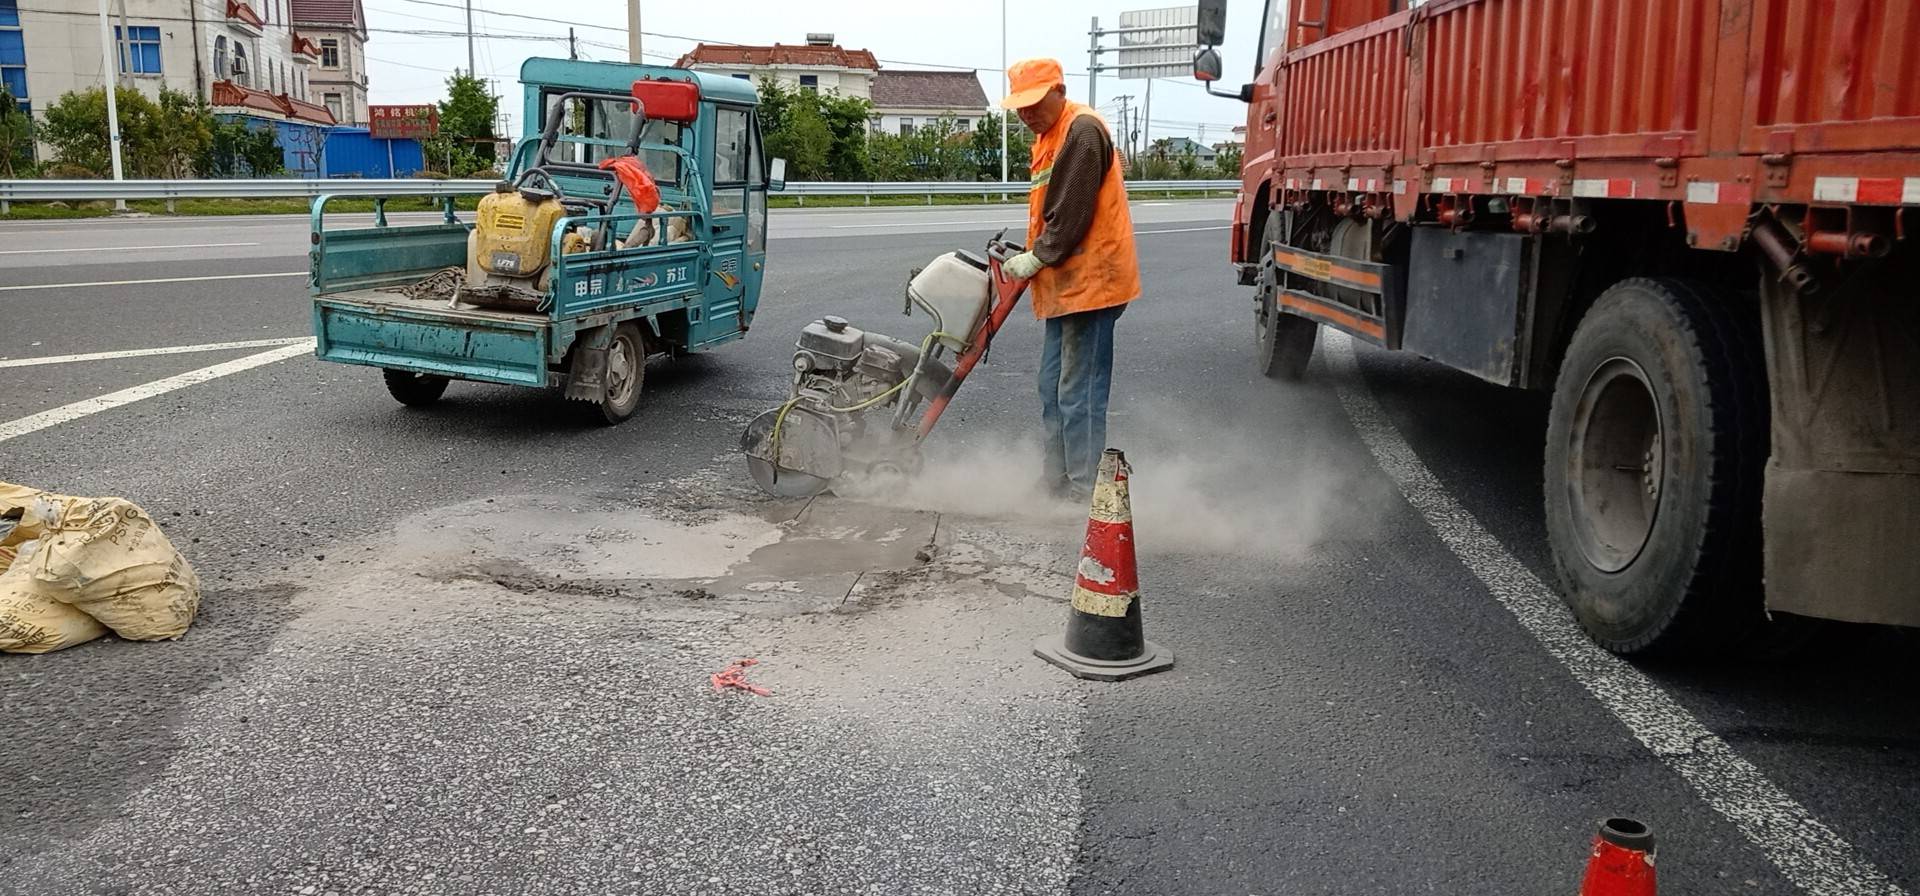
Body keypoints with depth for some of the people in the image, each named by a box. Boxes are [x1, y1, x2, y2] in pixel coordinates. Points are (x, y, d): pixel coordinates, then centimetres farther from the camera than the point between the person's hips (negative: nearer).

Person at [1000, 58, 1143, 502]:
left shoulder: (1082, 130, -14)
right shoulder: (1049, 136, 18)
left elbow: (1073, 213, -20)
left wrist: (1037, 258, -12)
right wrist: (1030, 258, 9)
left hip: (1089, 279, -11)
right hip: (1065, 282, 11)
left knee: (1078, 393, -7)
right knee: (1053, 388, 15)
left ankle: (1084, 493, 0)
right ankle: (1058, 483, 24)